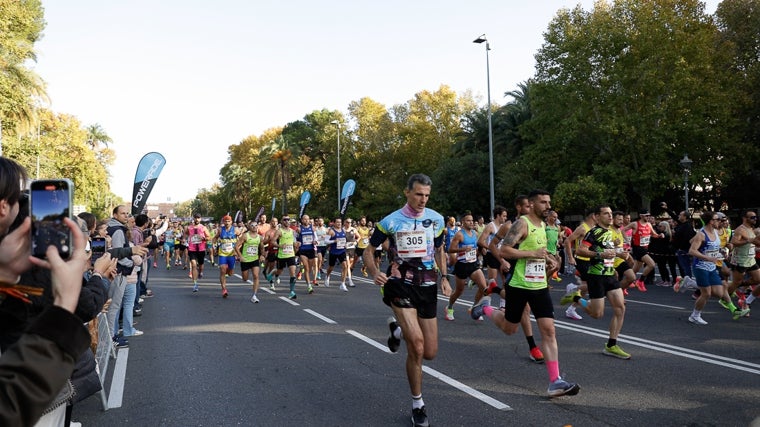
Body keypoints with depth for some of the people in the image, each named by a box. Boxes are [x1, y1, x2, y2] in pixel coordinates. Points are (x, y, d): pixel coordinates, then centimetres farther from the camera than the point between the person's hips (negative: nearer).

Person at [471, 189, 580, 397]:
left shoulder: (542, 225, 12)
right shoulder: (522, 223, -14)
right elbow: (504, 250, -23)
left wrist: (547, 260, 11)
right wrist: (533, 253, -24)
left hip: (540, 286, 7)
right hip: (518, 285, -6)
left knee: (549, 330, -3)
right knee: (509, 328, 12)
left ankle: (555, 382, -1)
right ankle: (485, 307, 42)